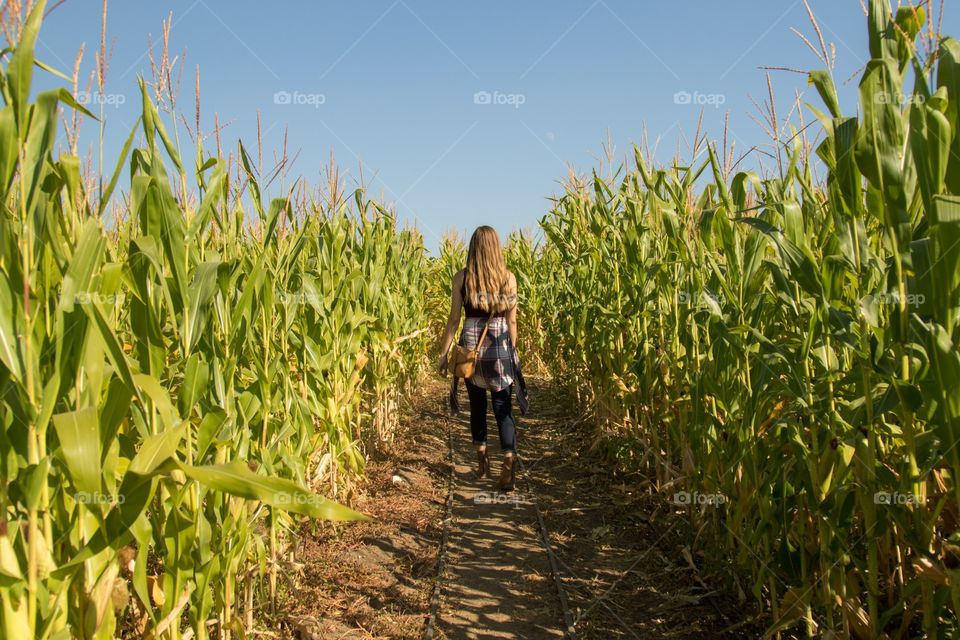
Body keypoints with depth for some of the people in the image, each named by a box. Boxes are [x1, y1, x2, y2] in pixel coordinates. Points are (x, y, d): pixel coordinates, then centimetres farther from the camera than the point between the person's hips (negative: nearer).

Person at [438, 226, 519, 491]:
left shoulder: (461, 277, -2)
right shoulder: (508, 277, -1)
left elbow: (454, 319, -1)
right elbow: (511, 320, 2)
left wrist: (444, 352, 6)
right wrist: (512, 349, 14)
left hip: (470, 345, 1)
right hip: (500, 345, 0)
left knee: (477, 404, 15)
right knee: (502, 407, 1)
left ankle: (482, 460, 24)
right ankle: (509, 465, -11)